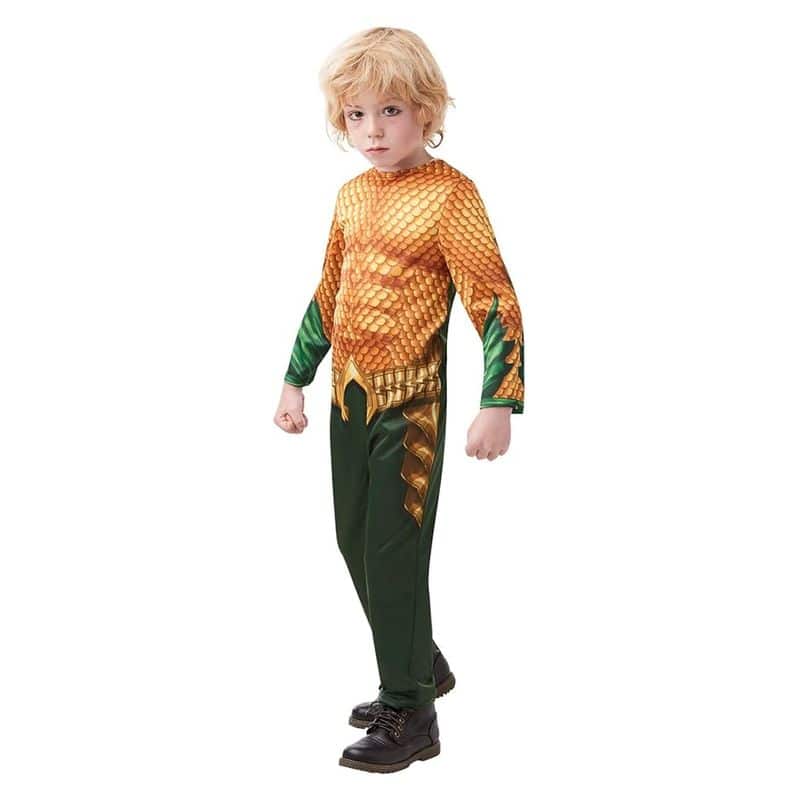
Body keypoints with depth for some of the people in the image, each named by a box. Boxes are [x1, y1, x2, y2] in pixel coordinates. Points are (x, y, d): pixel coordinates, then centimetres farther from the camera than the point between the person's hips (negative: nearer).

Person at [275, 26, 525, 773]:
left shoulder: (450, 193, -13)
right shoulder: (351, 194, 8)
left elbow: (495, 300, -15)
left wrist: (498, 404, -20)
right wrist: (296, 378, 18)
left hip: (411, 401, -7)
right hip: (349, 395, 8)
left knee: (394, 551, -4)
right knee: (354, 543, 15)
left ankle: (410, 716, 9)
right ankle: (421, 667, 33)